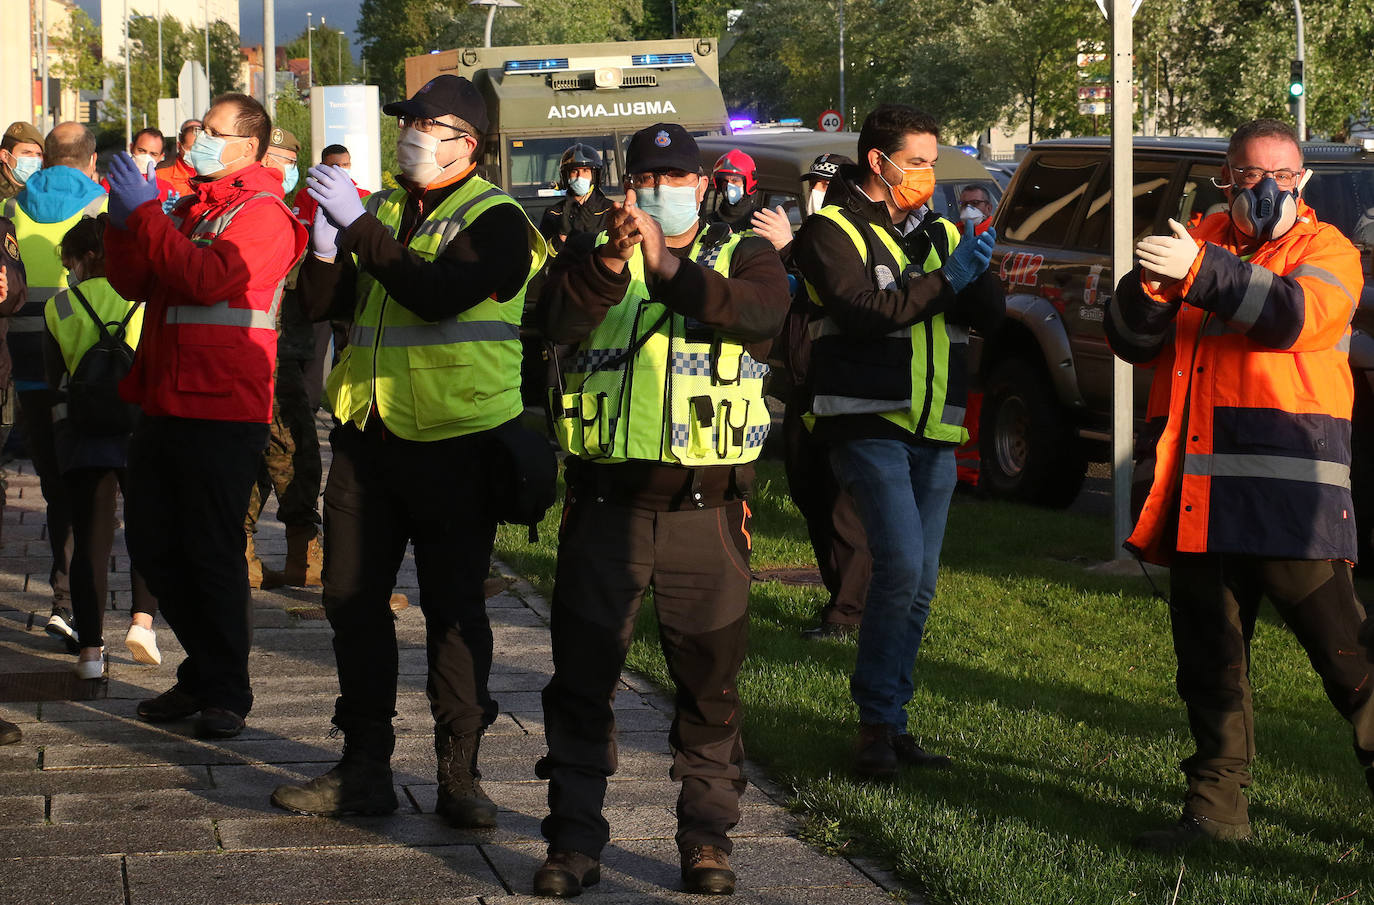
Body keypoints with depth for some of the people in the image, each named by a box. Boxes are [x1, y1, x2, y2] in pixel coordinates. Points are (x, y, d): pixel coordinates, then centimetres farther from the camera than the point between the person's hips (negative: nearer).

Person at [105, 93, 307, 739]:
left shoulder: (263, 214, -8)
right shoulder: (189, 207, 18)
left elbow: (207, 278, -23)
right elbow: (132, 283, 13)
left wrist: (143, 214, -18)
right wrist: (124, 223, -3)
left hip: (222, 408, -8)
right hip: (165, 402, 8)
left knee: (213, 553, -2)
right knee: (153, 546, 12)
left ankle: (227, 692, 9)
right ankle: (204, 673, 25)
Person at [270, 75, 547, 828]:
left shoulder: (494, 221, -7)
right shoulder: (383, 209, 12)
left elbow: (437, 294, -24)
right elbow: (322, 305, 7)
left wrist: (356, 226, -24)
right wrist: (325, 246, -12)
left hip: (454, 442, -6)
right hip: (367, 433, 6)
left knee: (453, 609, 0)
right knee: (353, 598, 8)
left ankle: (459, 773, 8)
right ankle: (364, 768, 17)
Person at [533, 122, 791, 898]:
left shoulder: (743, 257, 7)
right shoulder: (591, 257, 9)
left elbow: (760, 311, -17)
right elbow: (559, 319, -13)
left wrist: (668, 267, -30)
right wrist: (610, 261, -32)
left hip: (705, 506, -1)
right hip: (606, 501, 1)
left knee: (711, 680, 5)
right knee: (583, 678, 3)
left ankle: (708, 837, 16)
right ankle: (575, 840, 11)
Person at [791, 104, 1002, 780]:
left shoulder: (938, 231, 17)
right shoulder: (832, 231, -2)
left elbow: (990, 314, 8)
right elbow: (863, 310, -18)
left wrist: (977, 271, -11)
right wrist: (943, 282, -18)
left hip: (935, 431, 7)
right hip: (869, 425, -7)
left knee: (919, 583, 7)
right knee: (900, 564, -19)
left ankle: (888, 722, 15)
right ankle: (876, 720, -10)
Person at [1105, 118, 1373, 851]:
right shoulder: (1203, 243, 16)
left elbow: (1294, 314, -18)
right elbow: (1132, 341, 10)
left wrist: (1201, 272, -29)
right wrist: (1148, 288, -12)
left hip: (1292, 489, -5)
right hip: (1202, 494, 5)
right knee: (1209, 658, 10)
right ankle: (1217, 810, 18)